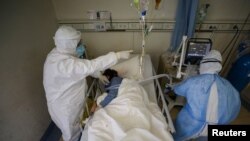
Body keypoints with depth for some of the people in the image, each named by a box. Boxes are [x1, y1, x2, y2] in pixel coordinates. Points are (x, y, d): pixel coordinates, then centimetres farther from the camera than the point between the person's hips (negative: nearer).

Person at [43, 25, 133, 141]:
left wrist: (99, 75, -1)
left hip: (70, 102, 8)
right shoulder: (61, 63, -37)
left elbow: (82, 64, 4)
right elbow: (90, 65, -40)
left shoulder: (60, 53, -6)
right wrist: (118, 55, -35)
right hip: (65, 107, -8)